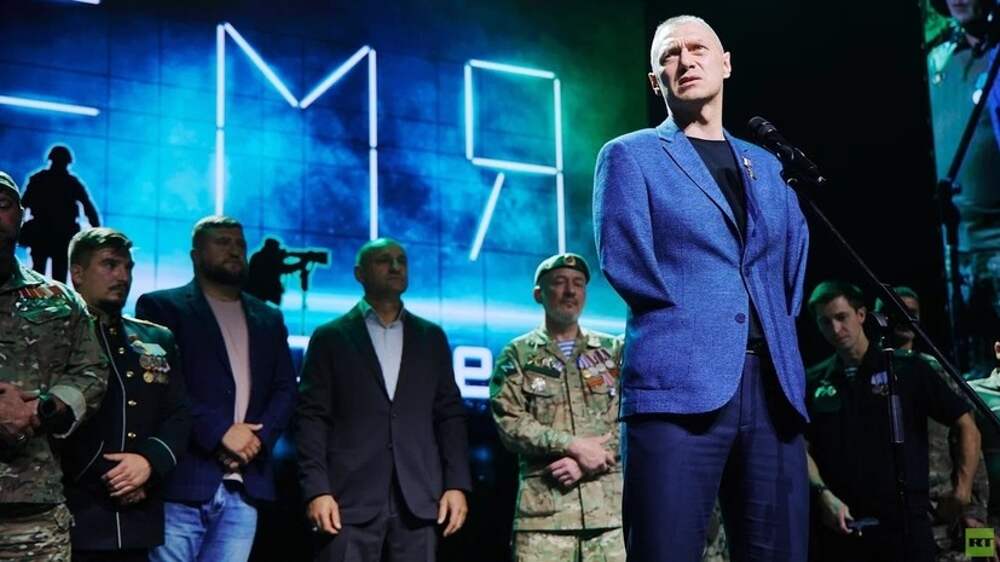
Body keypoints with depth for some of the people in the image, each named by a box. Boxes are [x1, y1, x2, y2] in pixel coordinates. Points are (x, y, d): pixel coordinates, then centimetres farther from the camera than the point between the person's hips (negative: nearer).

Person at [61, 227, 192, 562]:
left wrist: (150, 460, -9)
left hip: (139, 517, 4)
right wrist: (106, 479, -10)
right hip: (73, 515, -4)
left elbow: (180, 415, 9)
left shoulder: (158, 340, 16)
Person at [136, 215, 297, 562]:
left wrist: (258, 439, -6)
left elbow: (285, 390, 13)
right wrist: (220, 432, -14)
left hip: (244, 487, 4)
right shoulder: (161, 306, 5)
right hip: (182, 482, -4)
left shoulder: (269, 319, 20)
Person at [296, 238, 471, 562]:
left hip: (418, 498, 3)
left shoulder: (431, 337, 15)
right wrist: (316, 490, -9)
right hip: (350, 497, -2)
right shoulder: (331, 337, 7)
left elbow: (450, 415, 12)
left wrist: (457, 484, 2)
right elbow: (312, 418, 1)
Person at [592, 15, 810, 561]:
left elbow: (793, 257, 20)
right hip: (679, 380, -5)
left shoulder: (766, 164, 23)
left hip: (773, 382, 5)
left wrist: (772, 328, 8)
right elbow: (622, 260, -4)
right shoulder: (630, 154, 8)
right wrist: (696, 317, 0)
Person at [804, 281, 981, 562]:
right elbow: (802, 449, 5)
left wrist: (962, 491, -4)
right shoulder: (813, 382, 8)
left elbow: (966, 426, 5)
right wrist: (823, 494, -12)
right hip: (839, 525, 2)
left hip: (905, 520, -2)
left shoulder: (908, 369, 3)